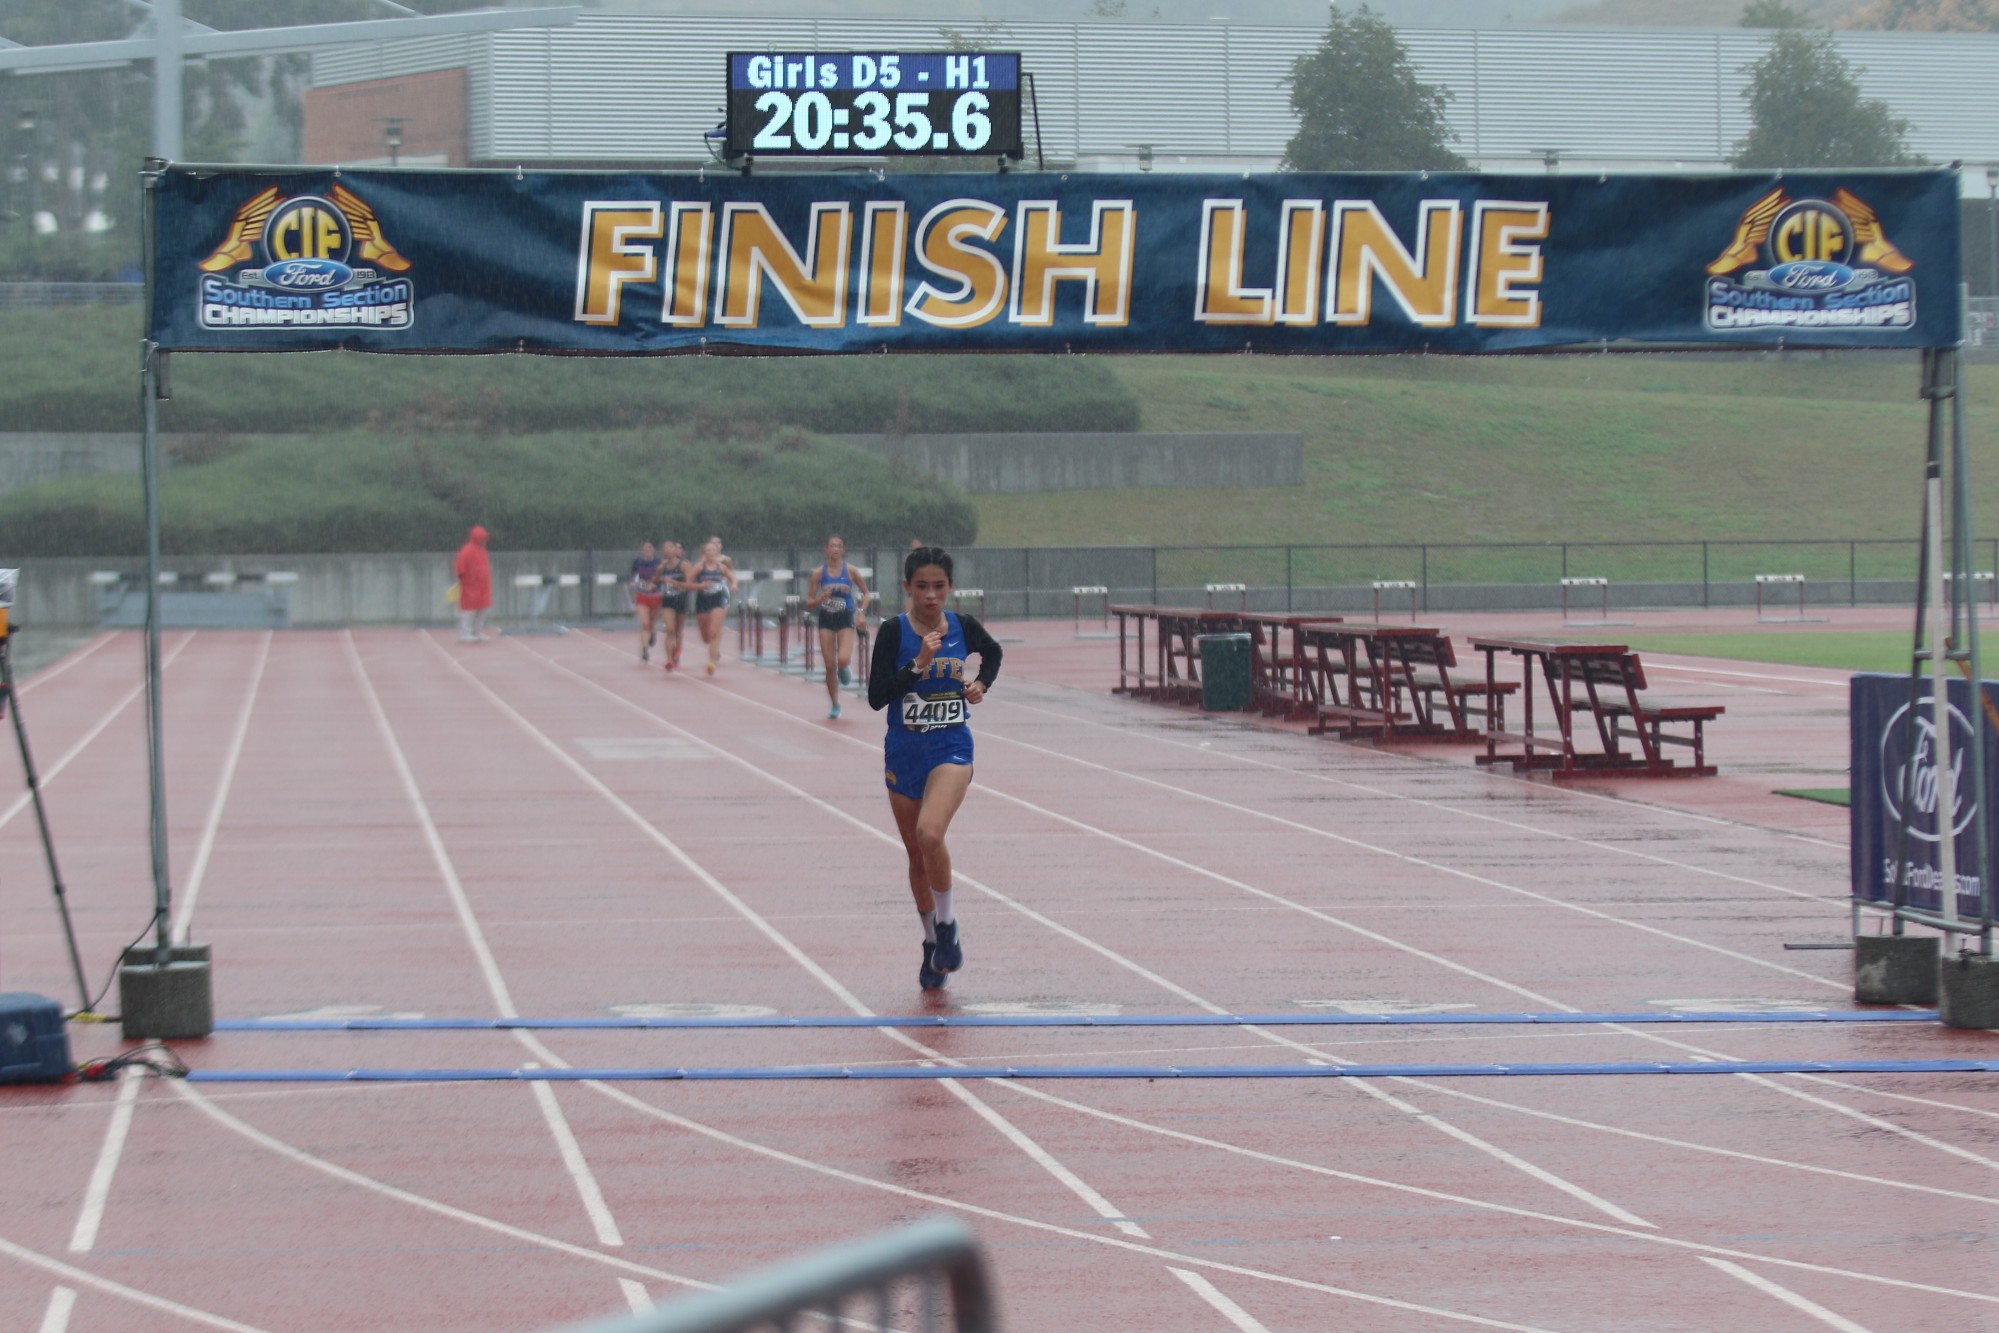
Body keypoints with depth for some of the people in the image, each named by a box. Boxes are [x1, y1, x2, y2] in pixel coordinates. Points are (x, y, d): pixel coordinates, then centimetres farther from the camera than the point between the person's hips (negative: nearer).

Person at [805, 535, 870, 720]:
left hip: (845, 620, -1)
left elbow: (865, 593, 8)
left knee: (842, 660, -23)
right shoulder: (819, 573, -2)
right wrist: (821, 599, -19)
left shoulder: (850, 571, -4)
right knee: (830, 665, 1)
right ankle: (834, 705, 16)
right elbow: (808, 603, 1)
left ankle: (845, 669, 16)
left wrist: (861, 611, -8)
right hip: (826, 620, 2)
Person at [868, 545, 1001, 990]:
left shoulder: (964, 628, -1)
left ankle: (947, 924, -5)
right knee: (916, 854, 11)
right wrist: (919, 665, -25)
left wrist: (982, 683, 5)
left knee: (930, 834, -26)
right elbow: (876, 696, -15)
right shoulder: (894, 632, -7)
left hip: (951, 749, -1)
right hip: (903, 752, 1)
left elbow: (993, 653, 23)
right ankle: (933, 942, 31)